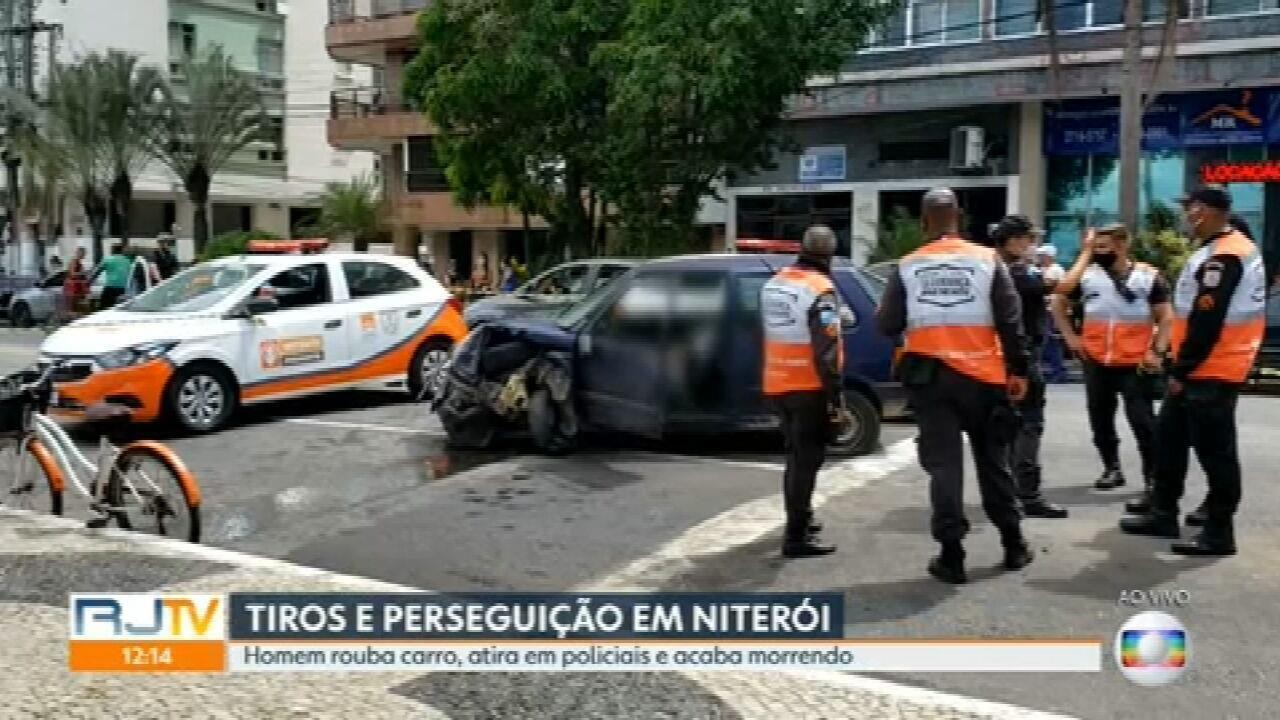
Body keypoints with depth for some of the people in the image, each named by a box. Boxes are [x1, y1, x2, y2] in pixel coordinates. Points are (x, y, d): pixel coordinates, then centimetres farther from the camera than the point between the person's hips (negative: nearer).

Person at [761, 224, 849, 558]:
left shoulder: (773, 284, 8)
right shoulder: (821, 289, -17)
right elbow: (826, 352, -21)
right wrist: (837, 399, -19)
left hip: (778, 385, 8)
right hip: (809, 388, -7)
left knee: (796, 455, 21)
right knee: (806, 459, -2)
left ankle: (800, 519, 34)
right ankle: (796, 537, -2)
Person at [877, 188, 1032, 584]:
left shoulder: (907, 266, -1)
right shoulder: (987, 260, -1)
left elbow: (887, 325, -1)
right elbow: (1010, 320, -3)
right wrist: (1018, 369, 3)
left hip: (929, 376, -1)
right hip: (982, 376, 1)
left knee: (943, 464, 3)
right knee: (993, 461, 15)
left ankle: (951, 555, 1)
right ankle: (1013, 545, 26)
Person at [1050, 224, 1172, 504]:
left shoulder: (1148, 276, -3)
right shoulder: (1086, 274, 2)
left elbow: (1166, 317, -1)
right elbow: (1058, 302, 14)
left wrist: (1157, 351, -12)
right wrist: (1070, 336, 5)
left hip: (1135, 362, -3)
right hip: (1095, 361, 4)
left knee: (1142, 420, -5)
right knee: (1100, 418, 11)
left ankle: (1152, 480, 3)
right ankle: (1112, 468, 28)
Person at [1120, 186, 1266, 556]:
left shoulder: (1223, 256, -19)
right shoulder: (1234, 248, 14)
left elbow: (1206, 321, -23)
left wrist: (1181, 370, -16)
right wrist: (1182, 368, 17)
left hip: (1212, 371, -10)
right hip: (1204, 369, 10)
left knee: (1213, 448, -3)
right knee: (1171, 437, 16)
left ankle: (1219, 532, 5)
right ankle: (1163, 514, 25)